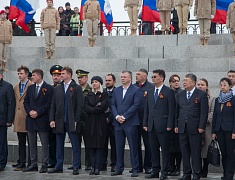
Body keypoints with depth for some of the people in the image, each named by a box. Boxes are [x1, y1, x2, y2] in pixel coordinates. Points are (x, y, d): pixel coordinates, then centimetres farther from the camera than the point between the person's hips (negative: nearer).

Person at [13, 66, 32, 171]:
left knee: (30, 142, 0)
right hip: (19, 119, 6)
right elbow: (15, 103, 17)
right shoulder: (16, 87, 17)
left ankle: (30, 164, 4)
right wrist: (14, 117, 12)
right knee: (21, 142, 9)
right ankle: (21, 163, 14)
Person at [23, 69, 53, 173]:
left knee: (44, 144, -2)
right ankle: (33, 165, 15)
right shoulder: (30, 88, 14)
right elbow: (26, 102, 13)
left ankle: (44, 165, 2)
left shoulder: (48, 88, -4)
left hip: (42, 120, -6)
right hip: (31, 120, 6)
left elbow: (49, 104, -10)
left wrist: (38, 112, -15)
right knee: (32, 144, 9)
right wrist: (30, 111, -5)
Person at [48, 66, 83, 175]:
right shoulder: (57, 89, 12)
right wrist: (52, 119, 2)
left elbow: (79, 106, -6)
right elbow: (53, 106, 12)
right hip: (59, 121, 5)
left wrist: (76, 120, -12)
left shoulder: (77, 88, -1)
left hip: (71, 122, -5)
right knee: (59, 145, 9)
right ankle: (58, 167, 16)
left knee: (75, 145, -2)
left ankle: (76, 167, 2)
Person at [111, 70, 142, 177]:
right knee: (119, 147, 8)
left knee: (133, 147, -1)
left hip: (130, 123, -5)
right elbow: (113, 105, 11)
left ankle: (135, 169, 5)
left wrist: (124, 116, -13)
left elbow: (136, 105, -10)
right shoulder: (116, 90, 15)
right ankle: (119, 169, 14)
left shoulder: (136, 90, -2)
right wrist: (117, 116, -6)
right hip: (118, 123, 5)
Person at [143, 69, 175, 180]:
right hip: (151, 125, 6)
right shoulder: (150, 92, 15)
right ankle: (155, 171, 16)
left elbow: (171, 109, -7)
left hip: (163, 125, -6)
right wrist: (145, 123, 9)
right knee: (154, 149, 9)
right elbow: (146, 109, 16)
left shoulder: (169, 92, -3)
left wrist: (169, 125, -13)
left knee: (165, 150, -1)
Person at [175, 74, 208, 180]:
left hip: (195, 128, -5)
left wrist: (201, 126, -11)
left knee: (196, 152, -1)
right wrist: (176, 125, 8)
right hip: (182, 128, 5)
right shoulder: (179, 95, 13)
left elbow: (204, 112, -6)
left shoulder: (201, 94, -2)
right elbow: (177, 111, 15)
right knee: (184, 152, 8)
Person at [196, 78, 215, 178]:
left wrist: (204, 120, -12)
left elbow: (212, 113, 0)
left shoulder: (211, 99, 7)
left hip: (206, 127, -1)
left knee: (206, 149, 0)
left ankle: (205, 170, 8)